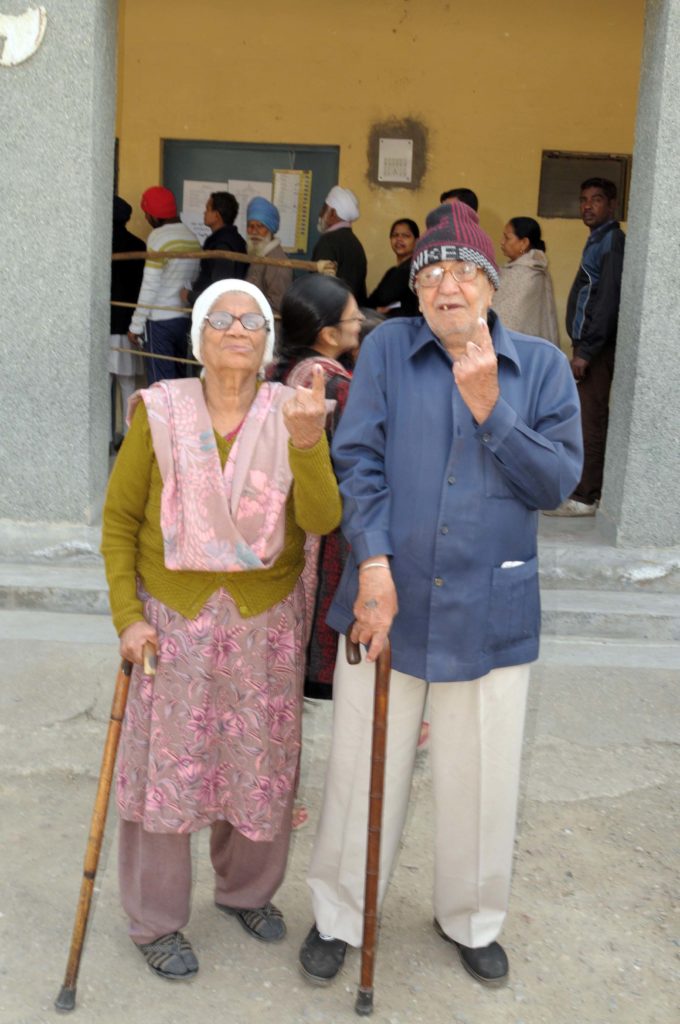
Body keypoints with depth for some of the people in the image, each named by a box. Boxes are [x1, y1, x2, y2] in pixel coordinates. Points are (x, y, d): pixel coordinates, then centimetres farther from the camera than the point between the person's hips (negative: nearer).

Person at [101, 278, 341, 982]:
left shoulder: (292, 413, -3)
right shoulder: (160, 412, -7)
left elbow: (320, 520, -14)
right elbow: (119, 520, 0)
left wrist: (308, 444, -30)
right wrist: (126, 615, -6)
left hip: (266, 623, 2)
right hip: (174, 620, -1)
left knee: (259, 763, 12)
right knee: (166, 766, 5)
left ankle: (246, 890, 37)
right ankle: (155, 922, 25)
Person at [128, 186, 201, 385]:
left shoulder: (159, 237, -11)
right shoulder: (192, 237, 10)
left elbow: (150, 286, -14)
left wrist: (136, 325, -9)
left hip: (160, 320, -7)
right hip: (185, 318, 7)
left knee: (160, 382, -3)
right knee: (179, 379, 12)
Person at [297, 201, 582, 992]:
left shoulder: (541, 365, 2)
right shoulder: (386, 350, 1)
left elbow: (558, 481, -4)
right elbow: (357, 461, -5)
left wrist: (489, 409, -16)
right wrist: (373, 564, -17)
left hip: (492, 612, 1)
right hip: (389, 599, 0)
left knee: (482, 779, 14)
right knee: (362, 770, 12)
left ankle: (472, 920, 39)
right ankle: (338, 916, 35)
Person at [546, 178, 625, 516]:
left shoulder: (612, 240, -10)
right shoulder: (598, 240, 18)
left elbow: (609, 299, -19)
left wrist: (586, 351, -21)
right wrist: (582, 347, 14)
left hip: (597, 346, -10)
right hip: (590, 343, 10)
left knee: (589, 420, -8)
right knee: (588, 418, 11)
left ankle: (586, 498, -6)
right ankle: (586, 488, 17)